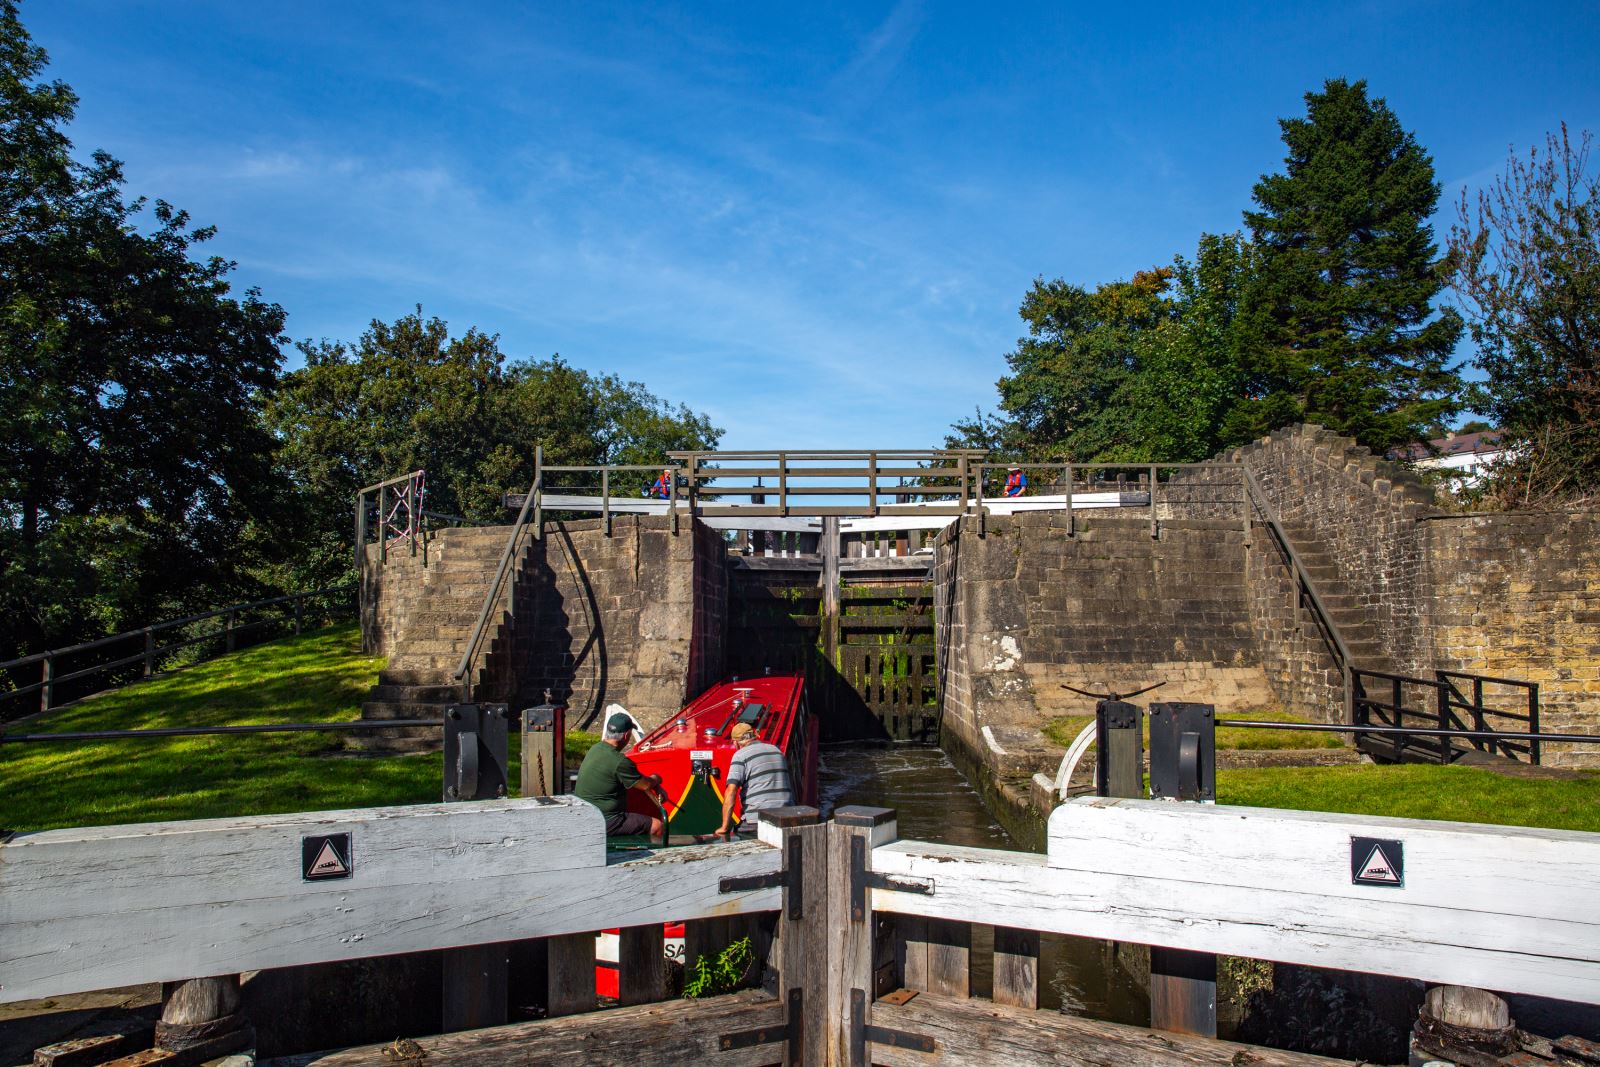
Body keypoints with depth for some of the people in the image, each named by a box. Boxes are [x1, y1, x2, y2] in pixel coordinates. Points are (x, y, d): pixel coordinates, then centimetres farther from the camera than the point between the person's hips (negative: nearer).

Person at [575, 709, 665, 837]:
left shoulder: (595, 749, 6)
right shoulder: (619, 762, -23)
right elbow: (646, 785, -10)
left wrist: (655, 786, 16)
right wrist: (656, 779, 12)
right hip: (605, 824, -10)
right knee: (656, 825, -4)